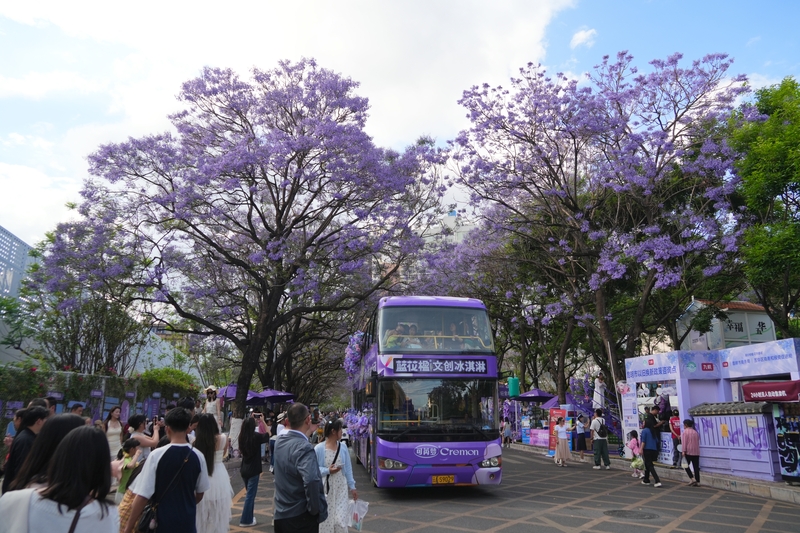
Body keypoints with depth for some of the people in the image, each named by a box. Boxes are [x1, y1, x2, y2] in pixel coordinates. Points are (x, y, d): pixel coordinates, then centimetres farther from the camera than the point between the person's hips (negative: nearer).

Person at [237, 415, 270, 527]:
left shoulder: (242, 436, -2)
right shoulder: (256, 436, -17)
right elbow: (268, 435, -2)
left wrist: (249, 420, 19)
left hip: (244, 469, 6)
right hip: (253, 470, -6)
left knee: (249, 493, 20)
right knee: (250, 495, 1)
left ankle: (248, 517, 28)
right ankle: (246, 520, 5)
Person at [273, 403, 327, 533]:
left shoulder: (280, 441, 0)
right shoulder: (304, 448, -23)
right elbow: (311, 480, -37)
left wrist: (308, 431, 25)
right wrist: (316, 511, -24)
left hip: (280, 515, 7)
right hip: (300, 517, -7)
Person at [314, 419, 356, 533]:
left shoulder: (343, 446, -1)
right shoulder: (319, 448, -13)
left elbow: (348, 468, 6)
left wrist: (352, 486, 8)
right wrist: (327, 471, -20)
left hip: (341, 488, 3)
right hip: (325, 488, -3)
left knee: (341, 519, 0)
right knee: (325, 519, 6)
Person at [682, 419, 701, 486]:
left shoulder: (685, 431, -6)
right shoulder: (695, 432, 13)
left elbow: (684, 442, -12)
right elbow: (698, 442, 17)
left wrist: (684, 451, -13)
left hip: (688, 451, -6)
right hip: (696, 452, 6)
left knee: (686, 465, 7)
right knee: (696, 467, 6)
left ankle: (692, 479, -5)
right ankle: (697, 482, 4)